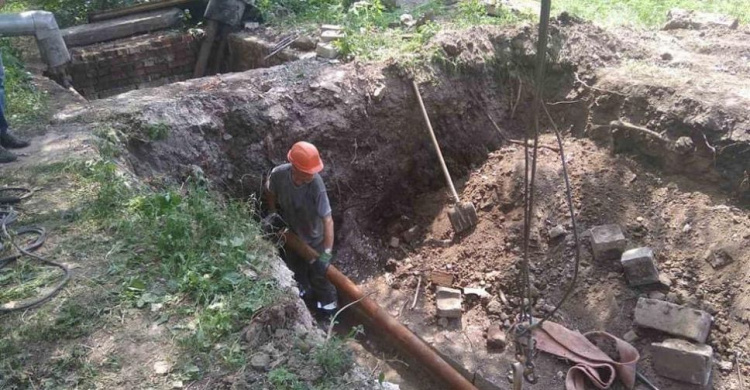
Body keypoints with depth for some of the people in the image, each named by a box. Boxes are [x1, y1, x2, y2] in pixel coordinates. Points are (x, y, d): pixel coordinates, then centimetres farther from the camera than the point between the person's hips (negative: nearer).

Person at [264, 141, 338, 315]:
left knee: (319, 273, 17)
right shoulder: (279, 174, -29)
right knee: (295, 269, 29)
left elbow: (327, 219, -36)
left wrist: (328, 251, -39)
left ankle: (328, 301, 47)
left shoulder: (316, 185, -38)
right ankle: (304, 292, 60)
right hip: (291, 235, 4)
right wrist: (272, 212, -1)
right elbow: (270, 190, -2)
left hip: (314, 238, -3)